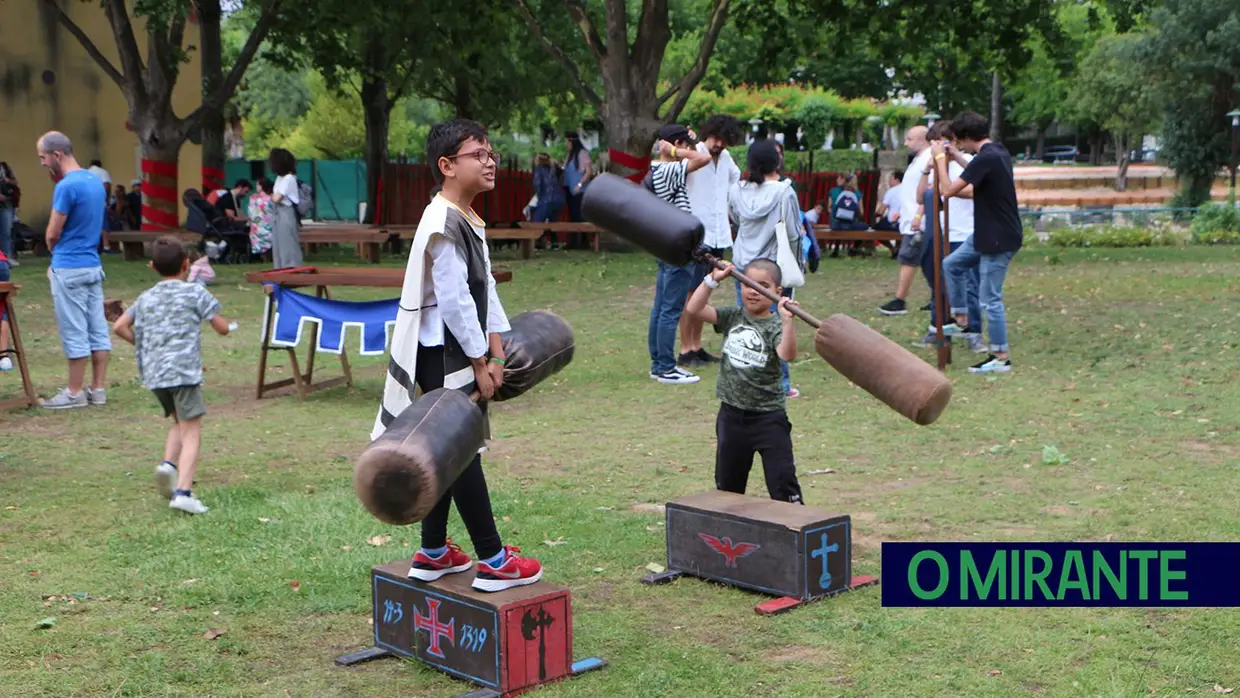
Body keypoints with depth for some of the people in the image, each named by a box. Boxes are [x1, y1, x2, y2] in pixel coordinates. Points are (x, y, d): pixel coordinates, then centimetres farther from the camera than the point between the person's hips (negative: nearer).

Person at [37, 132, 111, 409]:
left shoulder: (67, 186, -17)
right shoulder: (96, 182, 10)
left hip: (69, 270, -8)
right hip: (93, 266, 8)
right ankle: (98, 389, 13)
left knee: (74, 333, -1)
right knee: (97, 330, 8)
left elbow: (53, 234, -12)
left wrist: (55, 254, 10)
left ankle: (75, 392, 6)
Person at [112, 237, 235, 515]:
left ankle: (168, 463, -2)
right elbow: (222, 328, 2)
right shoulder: (195, 292, 3)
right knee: (192, 432, -6)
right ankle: (183, 491, -19)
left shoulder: (146, 297, 17)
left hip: (153, 374, 6)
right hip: (184, 371, -5)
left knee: (179, 423, 24)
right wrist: (230, 326, 24)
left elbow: (119, 326, 12)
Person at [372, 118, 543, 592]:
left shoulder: (469, 220, 13)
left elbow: (483, 287, 15)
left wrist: (495, 348, 9)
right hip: (442, 355, -10)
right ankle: (493, 561, 2)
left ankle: (433, 553, 25)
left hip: (460, 351, 10)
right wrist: (479, 363, -16)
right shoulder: (444, 225, -19)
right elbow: (454, 299, -21)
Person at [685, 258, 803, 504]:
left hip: (769, 416, -5)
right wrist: (713, 279, -11)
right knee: (727, 481, 18)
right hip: (732, 413, 5)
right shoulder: (732, 317, 3)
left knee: (782, 479, -4)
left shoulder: (775, 326, -12)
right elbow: (694, 308, -4)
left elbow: (787, 354, -30)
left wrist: (787, 320, -42)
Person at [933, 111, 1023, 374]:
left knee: (990, 298, -3)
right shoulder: (998, 153, 7)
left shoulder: (986, 158, -23)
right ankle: (961, 321, 28)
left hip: (999, 239, -10)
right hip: (988, 234, 10)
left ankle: (1001, 357, 4)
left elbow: (949, 190, -21)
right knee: (952, 264, 20)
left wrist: (940, 158, -9)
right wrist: (957, 158, 23)